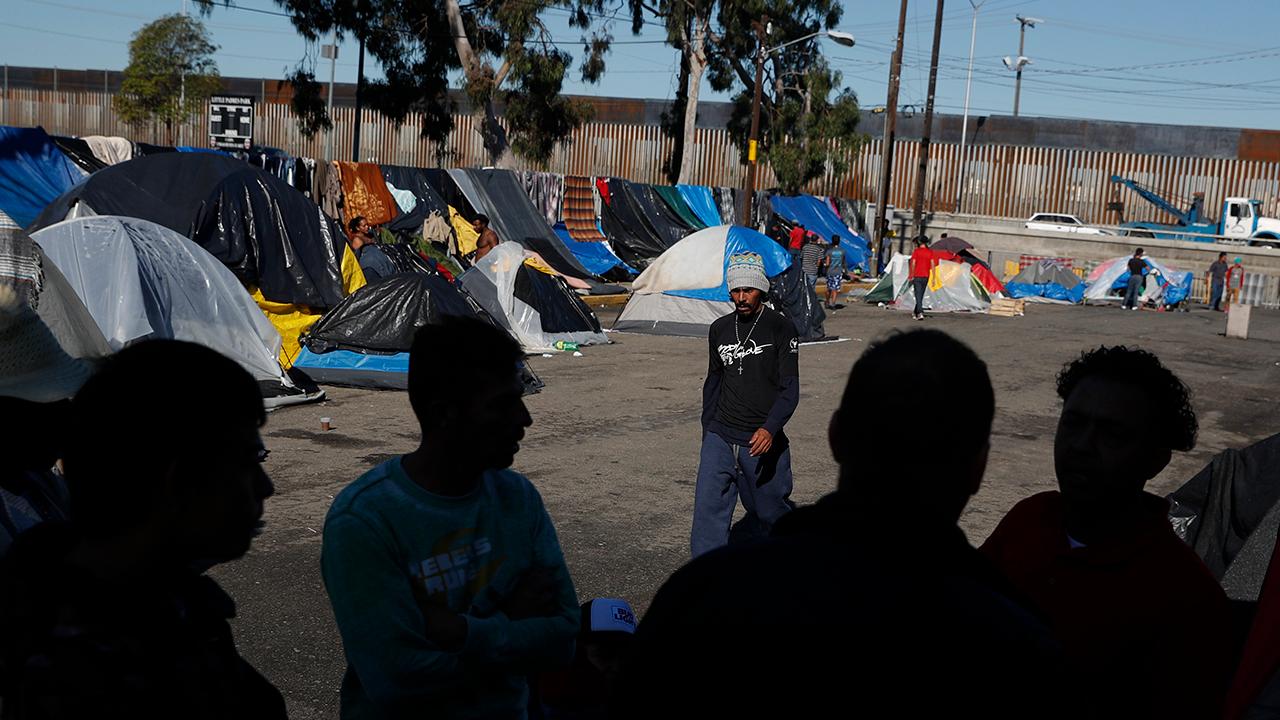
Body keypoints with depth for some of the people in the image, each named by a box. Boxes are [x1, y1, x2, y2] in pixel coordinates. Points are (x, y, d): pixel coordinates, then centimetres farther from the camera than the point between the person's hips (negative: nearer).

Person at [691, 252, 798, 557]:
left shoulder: (780, 328, -7)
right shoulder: (720, 329, 8)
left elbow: (790, 388, -12)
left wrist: (770, 428, -26)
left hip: (762, 441, -4)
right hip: (719, 438, 4)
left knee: (768, 511, 12)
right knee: (708, 511, -8)